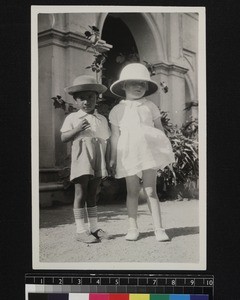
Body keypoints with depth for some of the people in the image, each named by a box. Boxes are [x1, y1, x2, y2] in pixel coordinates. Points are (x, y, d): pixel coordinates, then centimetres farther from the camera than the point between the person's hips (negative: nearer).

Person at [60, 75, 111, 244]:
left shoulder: (102, 119, 14)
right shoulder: (72, 118, 4)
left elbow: (107, 141, 14)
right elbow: (63, 138, -3)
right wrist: (77, 129, -19)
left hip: (98, 161, 4)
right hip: (82, 159, -4)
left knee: (92, 195, 12)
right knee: (80, 194, -3)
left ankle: (94, 228, 18)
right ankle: (81, 231, 3)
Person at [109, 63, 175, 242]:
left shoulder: (150, 107, 8)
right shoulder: (118, 110, 6)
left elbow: (160, 130, 12)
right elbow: (115, 135, 6)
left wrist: (165, 150, 7)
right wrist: (112, 158, 4)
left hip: (148, 152, 0)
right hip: (128, 153, 0)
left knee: (150, 190, -1)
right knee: (132, 191, 4)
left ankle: (158, 228, 3)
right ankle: (133, 228, 13)